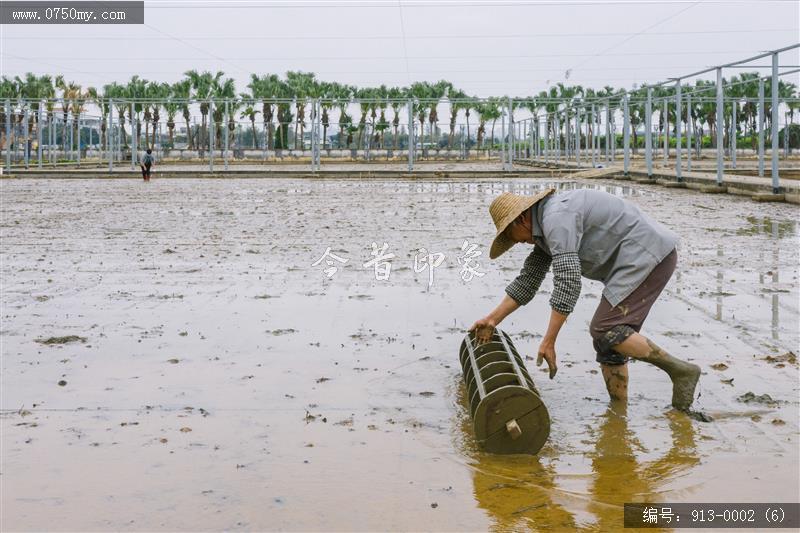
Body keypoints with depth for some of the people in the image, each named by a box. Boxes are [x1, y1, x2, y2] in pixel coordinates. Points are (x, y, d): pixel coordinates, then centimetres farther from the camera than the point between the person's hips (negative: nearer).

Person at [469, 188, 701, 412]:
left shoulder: (556, 218, -18)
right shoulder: (545, 225, 15)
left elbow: (568, 284, -23)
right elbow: (527, 280, 21)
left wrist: (548, 341, -18)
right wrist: (493, 319, 20)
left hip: (648, 255, -10)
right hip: (643, 259, 10)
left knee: (605, 329, -15)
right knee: (607, 335, 8)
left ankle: (680, 370, -6)